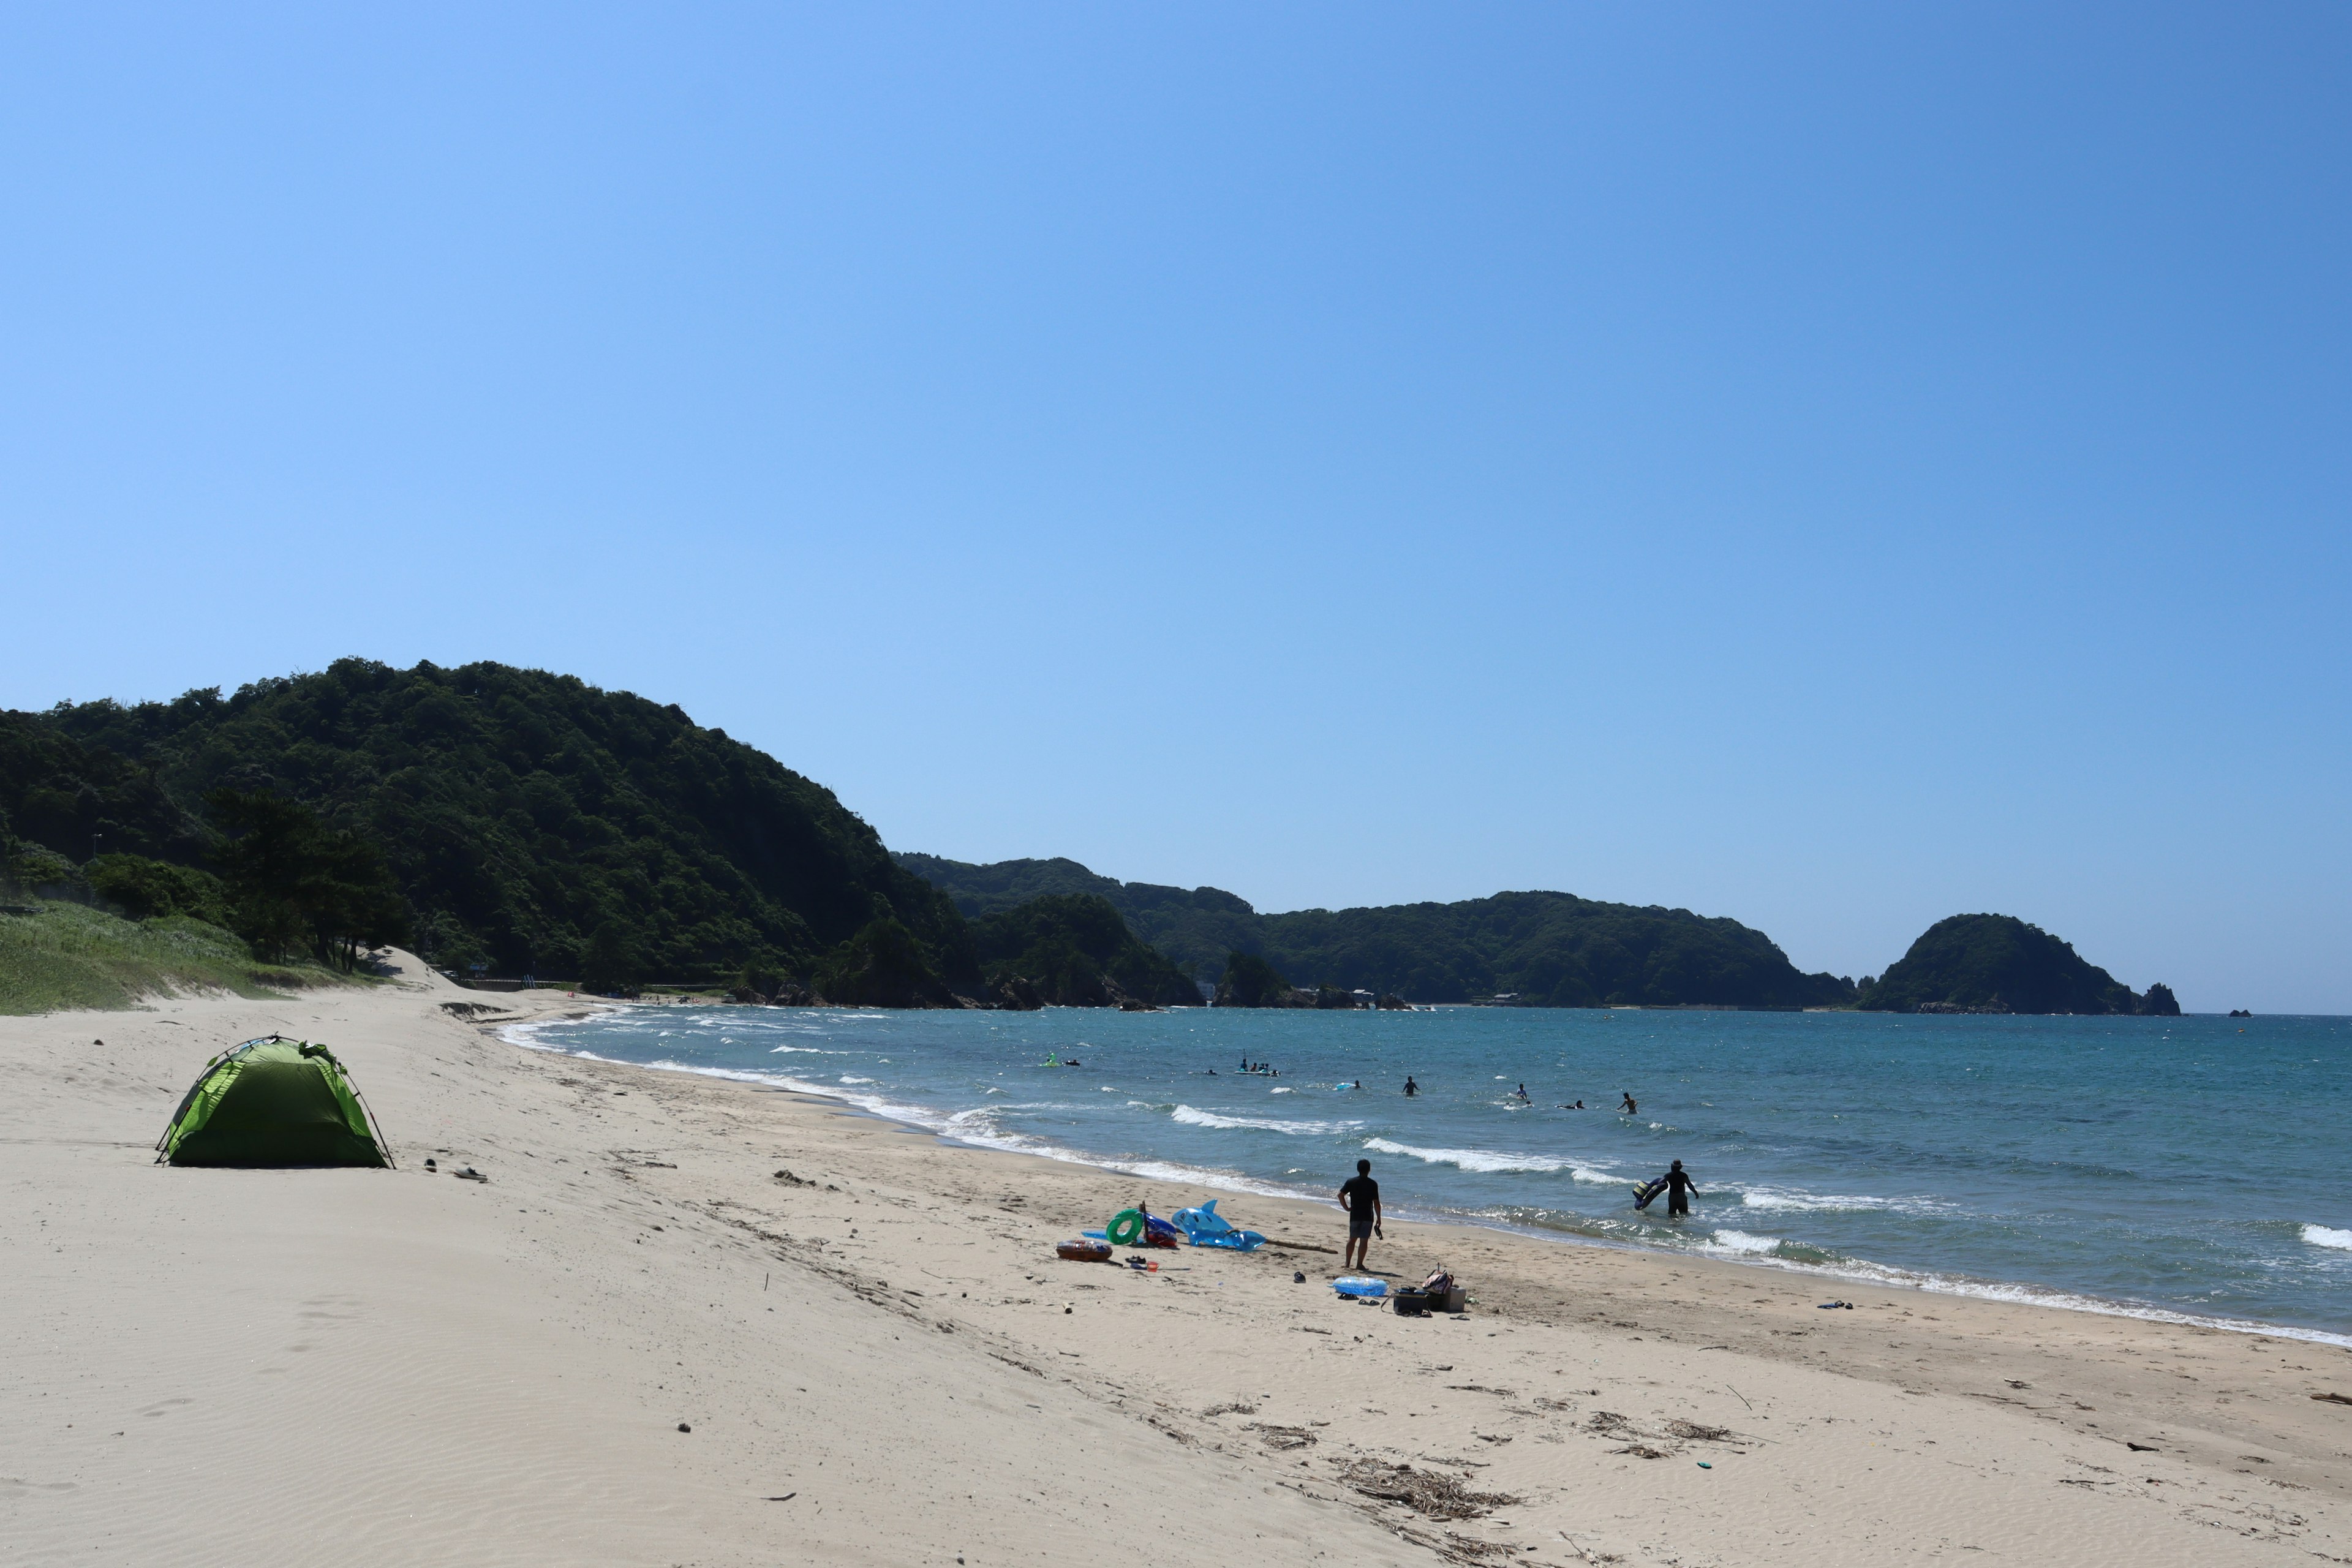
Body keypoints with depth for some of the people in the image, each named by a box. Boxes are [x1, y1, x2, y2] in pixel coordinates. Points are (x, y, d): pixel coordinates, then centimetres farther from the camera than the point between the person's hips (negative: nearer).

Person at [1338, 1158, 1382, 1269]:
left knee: (1352, 1239, 13)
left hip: (1354, 1215, 2)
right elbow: (1376, 1202, -6)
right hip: (1368, 1216, -2)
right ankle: (1359, 1264, 3)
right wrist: (1378, 1218, 1)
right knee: (1364, 1240, 3)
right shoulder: (1373, 1184, -6)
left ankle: (1347, 1262, 10)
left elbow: (1341, 1195, -6)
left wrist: (1346, 1208, 4)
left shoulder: (1351, 1182, -1)